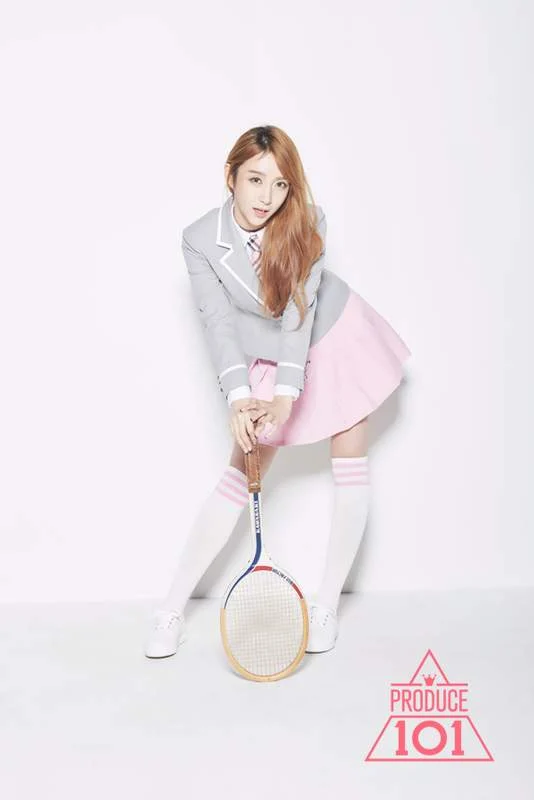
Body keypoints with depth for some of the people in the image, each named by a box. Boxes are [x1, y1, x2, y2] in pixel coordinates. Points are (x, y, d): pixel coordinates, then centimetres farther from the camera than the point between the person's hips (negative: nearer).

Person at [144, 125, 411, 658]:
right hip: (268, 360, -1)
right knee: (239, 476, -3)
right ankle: (172, 609, 7)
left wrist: (287, 394, -36)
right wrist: (238, 397, -35)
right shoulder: (199, 239, -18)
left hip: (337, 339, 1)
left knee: (350, 464, -1)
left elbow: (300, 310, -27)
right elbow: (219, 322, -23)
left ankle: (326, 604, 12)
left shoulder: (308, 222, -20)